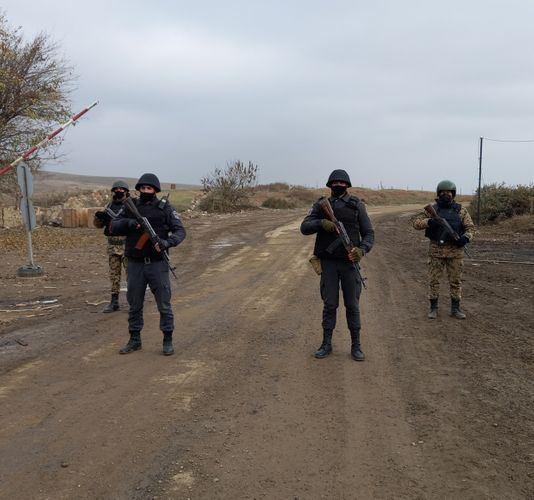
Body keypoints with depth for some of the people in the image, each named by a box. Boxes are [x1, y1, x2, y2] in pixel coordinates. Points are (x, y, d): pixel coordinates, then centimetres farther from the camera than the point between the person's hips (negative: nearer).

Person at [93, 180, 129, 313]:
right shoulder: (109, 205, 12)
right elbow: (98, 224, 12)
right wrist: (99, 217, -10)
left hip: (127, 245, -5)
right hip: (112, 246, 5)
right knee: (114, 275, 9)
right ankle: (114, 302, 17)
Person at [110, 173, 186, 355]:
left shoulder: (165, 208, -2)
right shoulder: (130, 207, 6)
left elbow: (180, 231, -6)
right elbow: (114, 227, 4)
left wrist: (167, 242, -25)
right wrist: (128, 223, -15)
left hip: (157, 264, -3)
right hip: (135, 265, 3)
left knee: (164, 304, 3)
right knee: (134, 305, 12)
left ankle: (168, 340, 16)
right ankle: (134, 340, 26)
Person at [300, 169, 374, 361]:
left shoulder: (357, 206, 3)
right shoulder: (321, 205, 6)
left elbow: (369, 233, 2)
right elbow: (304, 227, -2)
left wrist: (362, 249, -17)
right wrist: (322, 223, -21)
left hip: (349, 262, 0)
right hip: (328, 262, 1)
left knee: (352, 305, 5)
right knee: (329, 304, 6)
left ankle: (356, 345, 16)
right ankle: (326, 344, 18)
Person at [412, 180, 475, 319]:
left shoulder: (461, 210, 4)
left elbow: (470, 227, 2)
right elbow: (416, 222, -3)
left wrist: (466, 237, -19)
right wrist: (429, 222, -21)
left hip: (455, 251, 1)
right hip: (436, 250, 0)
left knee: (456, 281, 7)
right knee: (433, 280, 4)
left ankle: (455, 308, 19)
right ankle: (433, 308, 15)